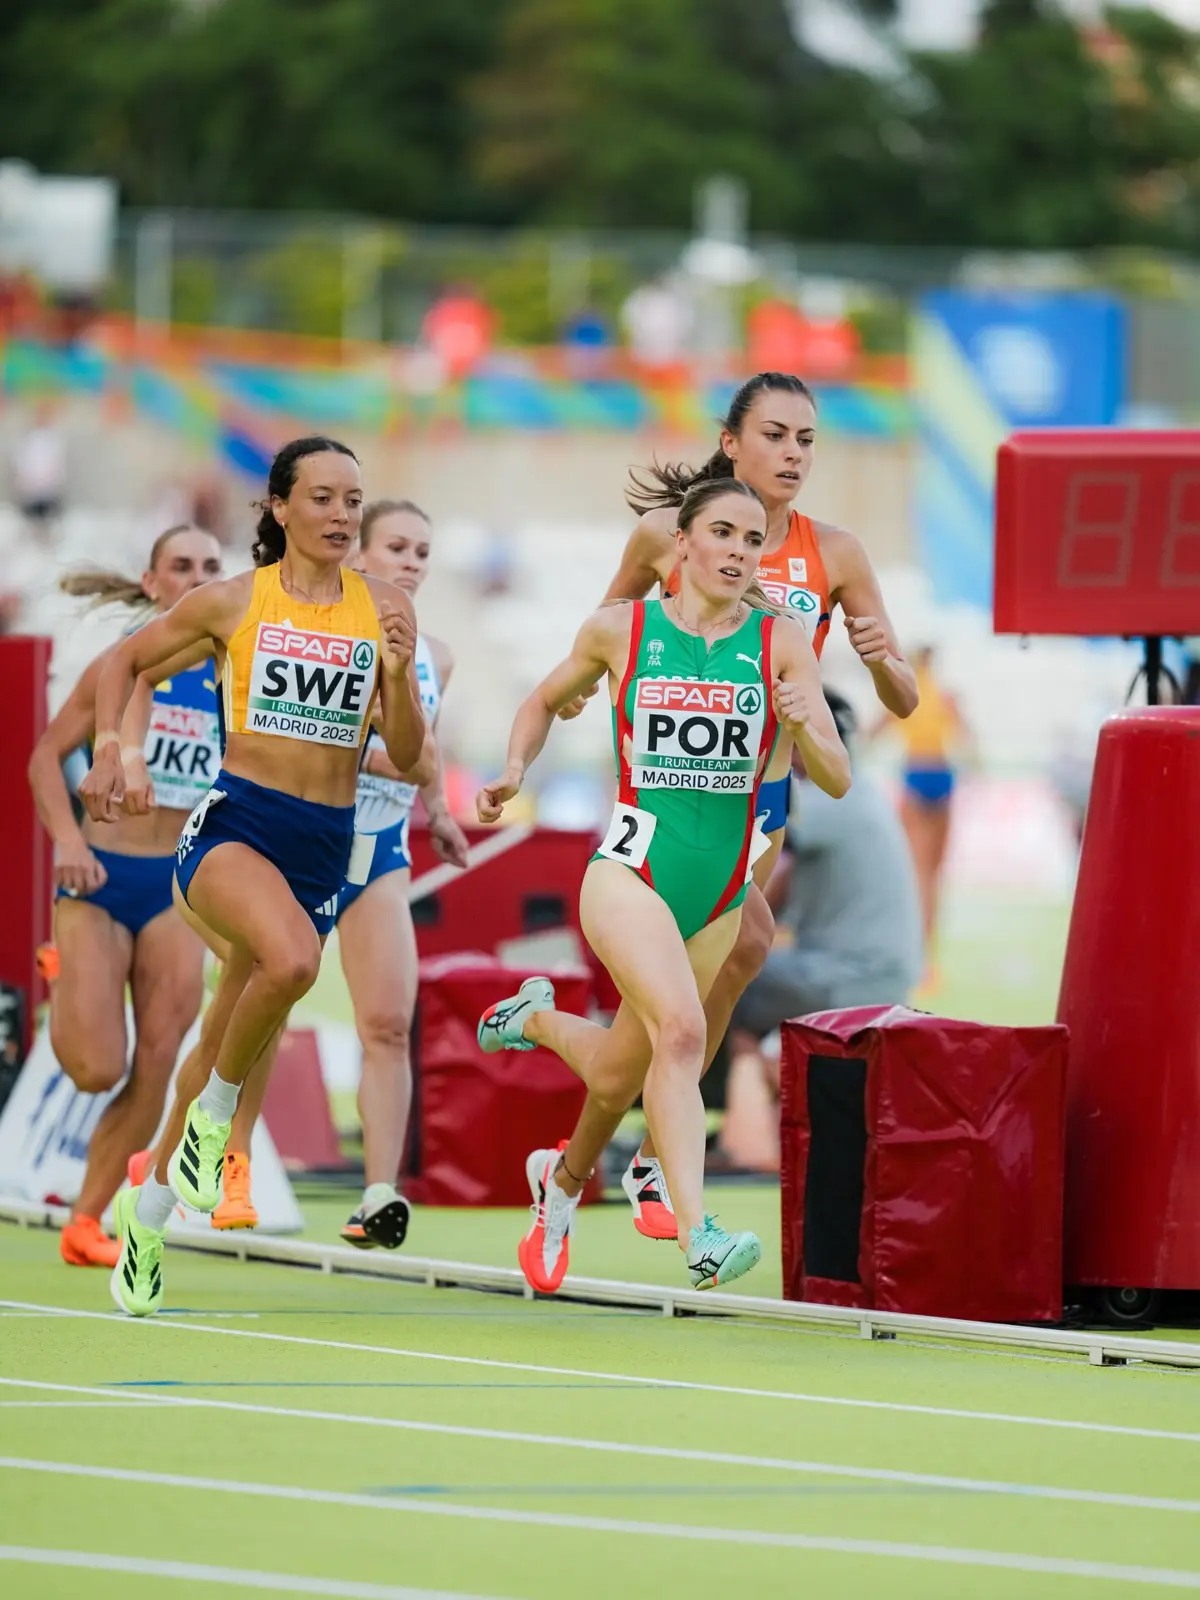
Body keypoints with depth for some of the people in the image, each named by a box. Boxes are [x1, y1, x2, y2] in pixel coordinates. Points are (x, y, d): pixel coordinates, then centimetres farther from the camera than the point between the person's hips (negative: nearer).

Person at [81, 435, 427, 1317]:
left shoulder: (384, 608, 4)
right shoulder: (234, 602, -1)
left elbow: (406, 754, 5)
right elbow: (127, 659, 13)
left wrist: (400, 672, -13)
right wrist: (108, 749, -1)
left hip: (325, 842, 4)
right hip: (236, 820, -4)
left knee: (237, 1030, 9)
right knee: (292, 959, -35)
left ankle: (151, 1202, 29)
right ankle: (215, 1109, -9)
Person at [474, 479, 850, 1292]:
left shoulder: (782, 642, 0)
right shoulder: (621, 628, -1)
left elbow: (837, 779, -4)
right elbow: (547, 701, 19)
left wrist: (804, 724, -24)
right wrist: (515, 771, 2)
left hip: (719, 892, 3)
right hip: (631, 870, -3)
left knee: (618, 1076, 14)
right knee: (681, 1032, -29)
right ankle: (699, 1240, -33)